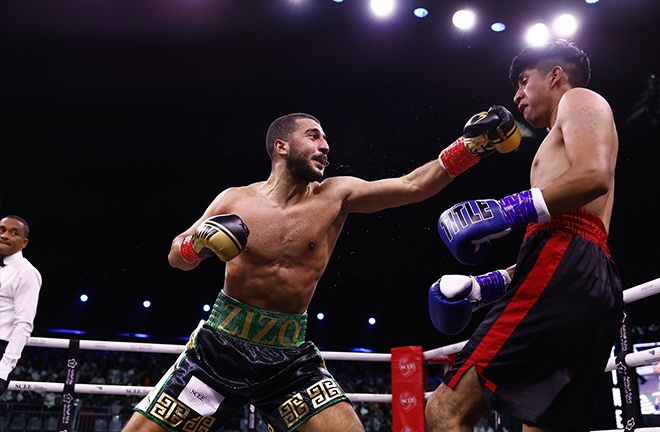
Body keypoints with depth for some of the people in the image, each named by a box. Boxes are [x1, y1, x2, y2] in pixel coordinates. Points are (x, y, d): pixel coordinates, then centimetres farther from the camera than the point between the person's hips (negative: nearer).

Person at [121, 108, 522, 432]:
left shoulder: (336, 195, -2)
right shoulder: (234, 200, -1)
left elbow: (412, 186, -9)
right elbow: (176, 256, 8)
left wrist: (472, 143, -17)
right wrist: (199, 244, -15)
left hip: (290, 355, 0)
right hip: (220, 346, 0)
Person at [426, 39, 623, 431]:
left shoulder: (579, 100, 12)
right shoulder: (565, 136, 38)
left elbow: (595, 177, -11)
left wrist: (509, 211, -13)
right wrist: (488, 286, 24)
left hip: (564, 270, -10)